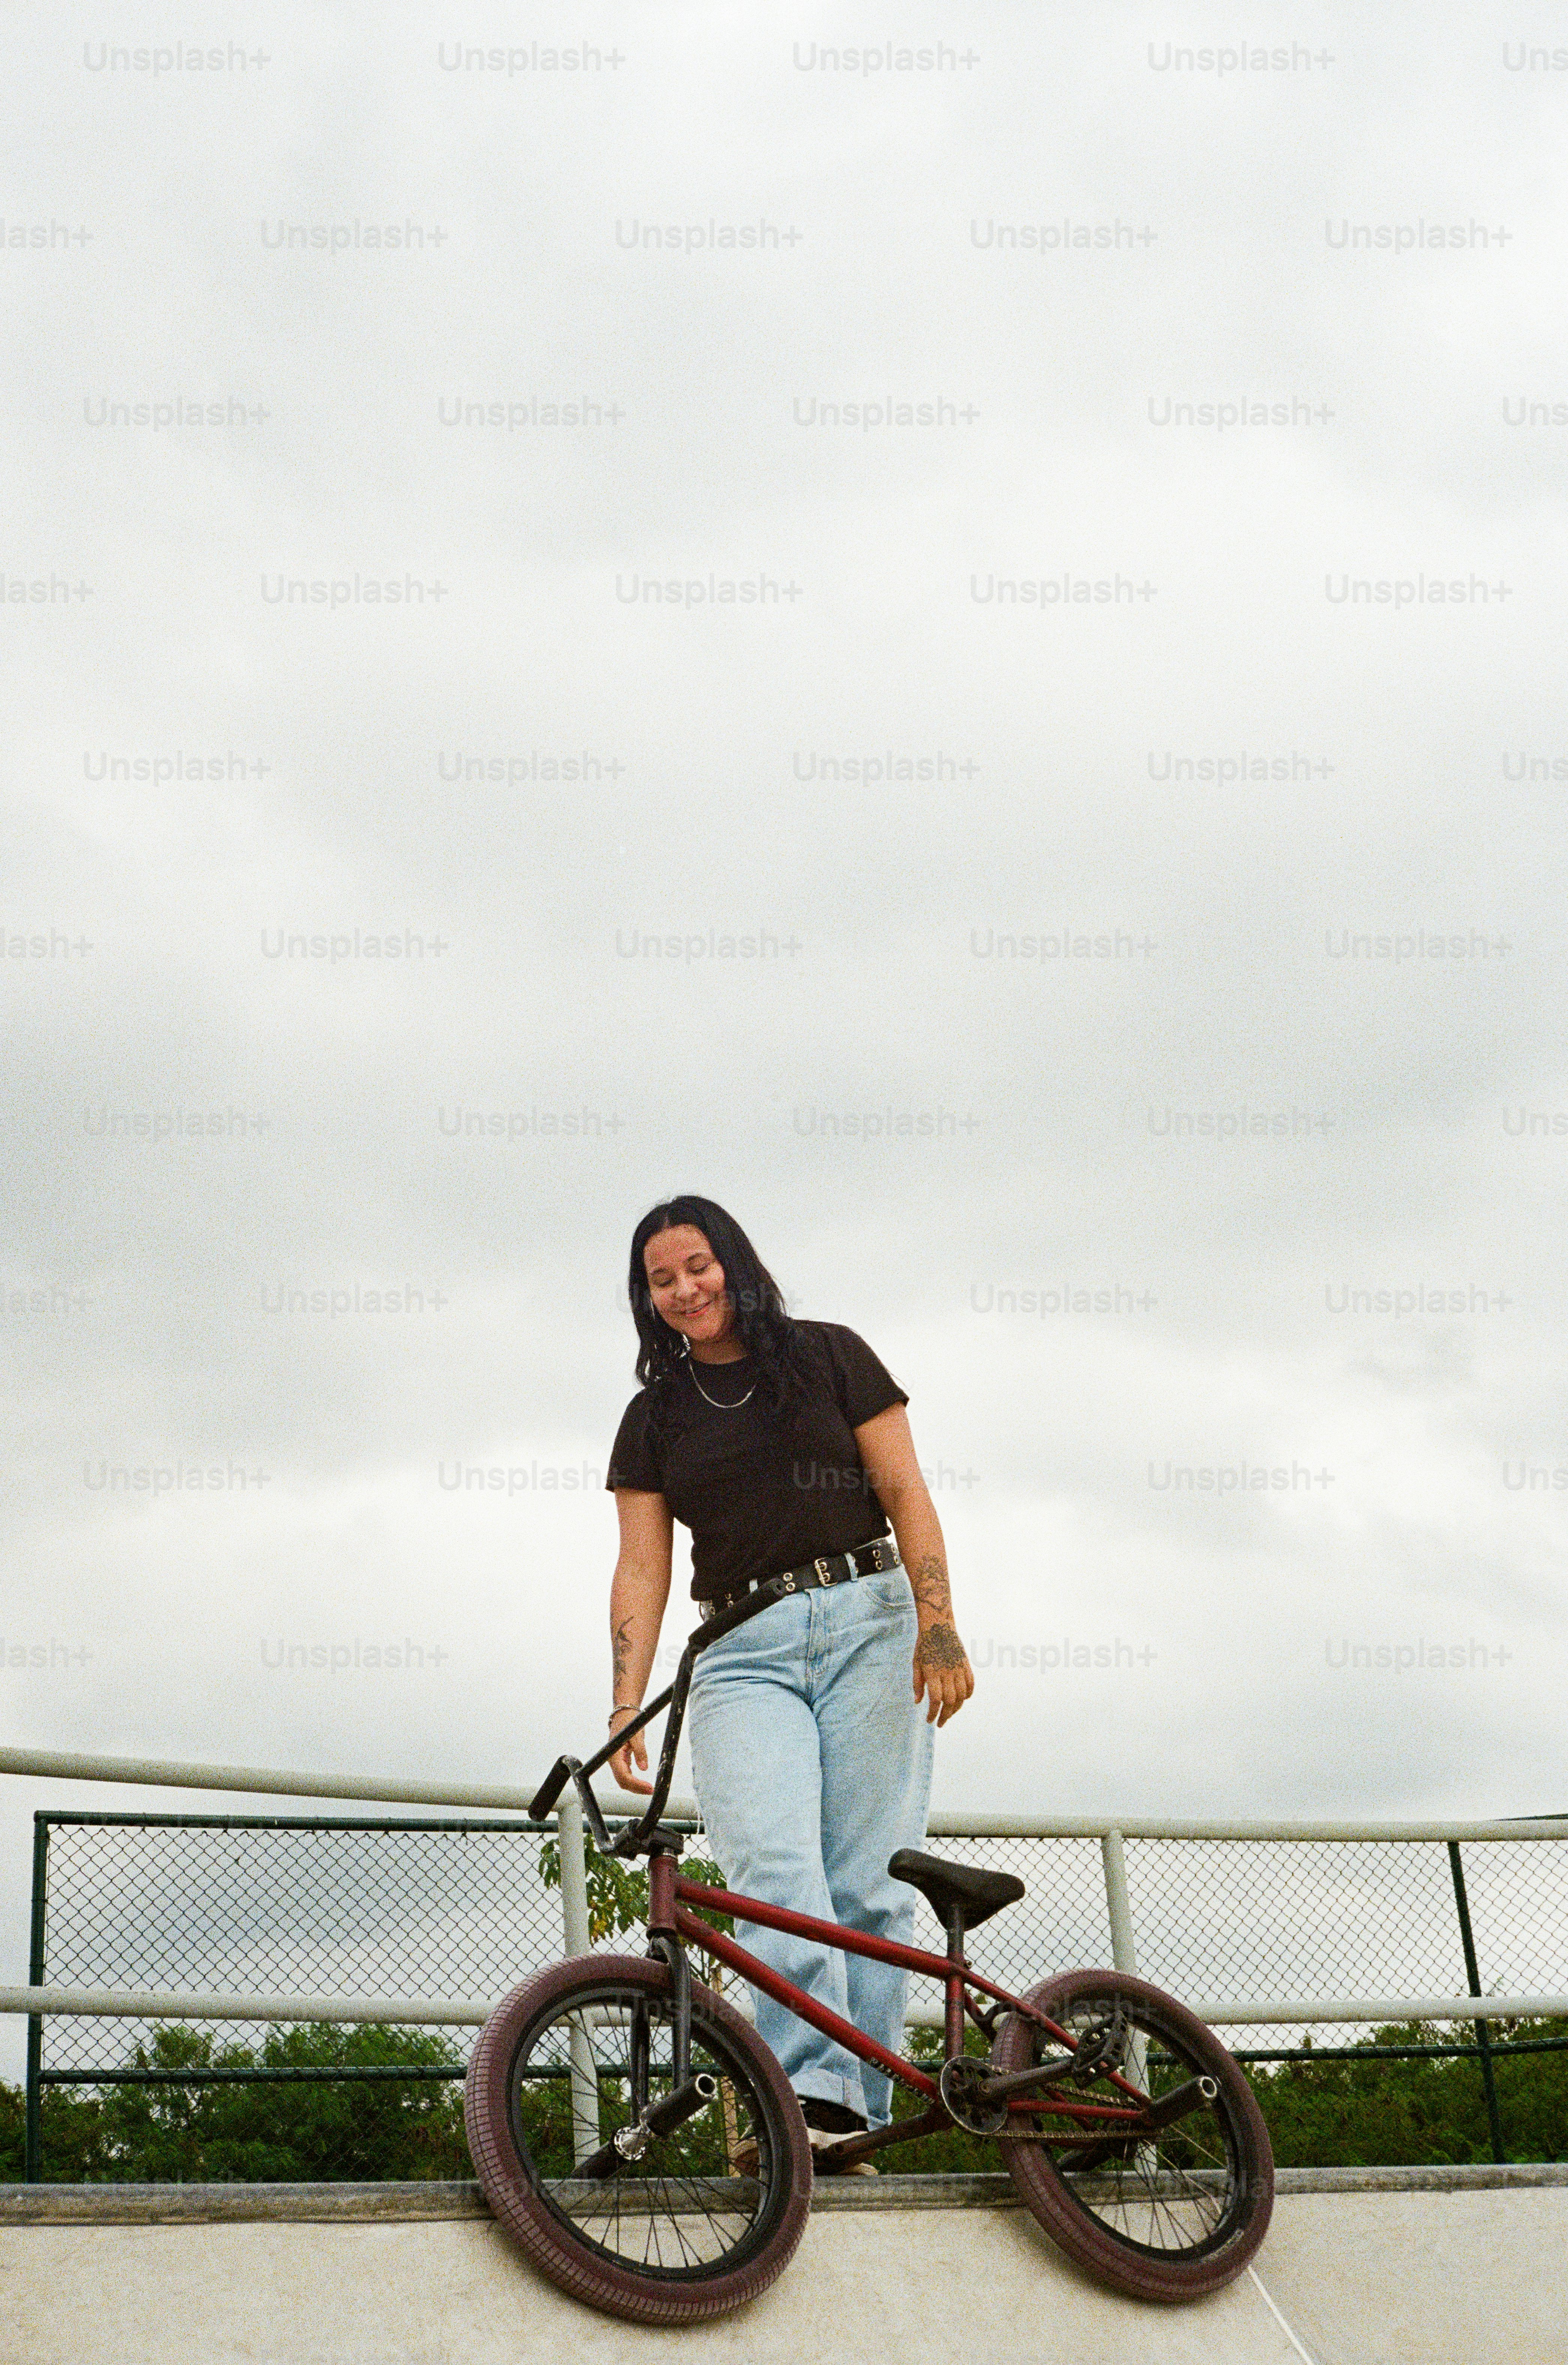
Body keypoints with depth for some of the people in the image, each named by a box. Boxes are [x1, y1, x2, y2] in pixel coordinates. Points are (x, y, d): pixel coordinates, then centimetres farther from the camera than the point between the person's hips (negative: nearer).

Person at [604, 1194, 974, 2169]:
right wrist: (627, 1705, -2)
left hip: (868, 1622, -1)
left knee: (869, 1880, -7)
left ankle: (860, 2115, -4)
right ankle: (817, 2095, -26)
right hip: (743, 1653, 2)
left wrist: (938, 1623, -9)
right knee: (770, 1867, -19)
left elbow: (905, 1494, 4)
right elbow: (642, 1566, 9)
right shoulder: (655, 1419, 15)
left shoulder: (830, 1357, 9)